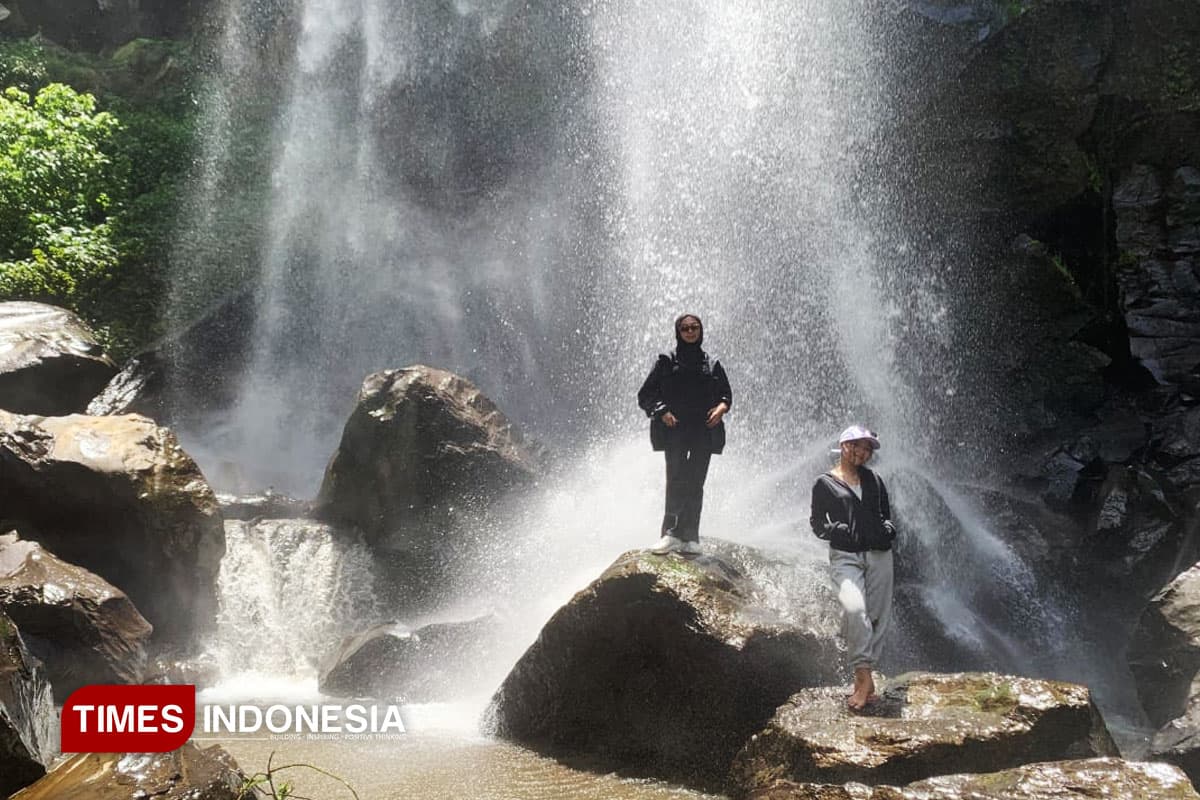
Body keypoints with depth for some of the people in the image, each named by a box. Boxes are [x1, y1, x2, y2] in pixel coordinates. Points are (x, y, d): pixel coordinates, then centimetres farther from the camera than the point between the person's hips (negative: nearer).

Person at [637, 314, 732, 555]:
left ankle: (689, 537, -3)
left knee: (695, 483, -3)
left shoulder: (712, 365, 17)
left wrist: (721, 407, -2)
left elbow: (726, 394, 21)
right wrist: (662, 411, -9)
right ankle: (671, 533, -19)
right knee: (676, 480, -15)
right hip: (675, 430, -2)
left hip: (704, 430, 2)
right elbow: (645, 395, 8)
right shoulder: (666, 363, 10)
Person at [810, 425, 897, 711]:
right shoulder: (825, 483, 6)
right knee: (854, 608, -26)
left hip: (879, 554, 5)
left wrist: (887, 530, 3)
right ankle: (864, 676, -18)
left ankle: (864, 675, 9)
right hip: (845, 556, -5)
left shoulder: (874, 481, 18)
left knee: (878, 616, 0)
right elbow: (817, 523, 4)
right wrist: (843, 532, -12)